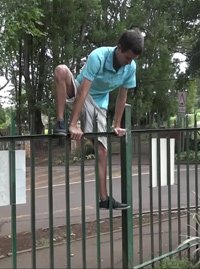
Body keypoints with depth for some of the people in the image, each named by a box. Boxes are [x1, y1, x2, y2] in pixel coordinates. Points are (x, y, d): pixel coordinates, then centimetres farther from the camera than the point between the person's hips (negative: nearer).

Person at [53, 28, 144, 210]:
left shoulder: (131, 67, -16)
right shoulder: (98, 57, -32)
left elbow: (122, 97, -4)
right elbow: (83, 91, -36)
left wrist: (117, 125, -3)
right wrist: (74, 124, -40)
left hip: (99, 103, 3)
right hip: (78, 92, -3)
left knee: (102, 149, -5)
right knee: (61, 70, -36)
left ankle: (104, 199, 3)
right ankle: (61, 124, -29)